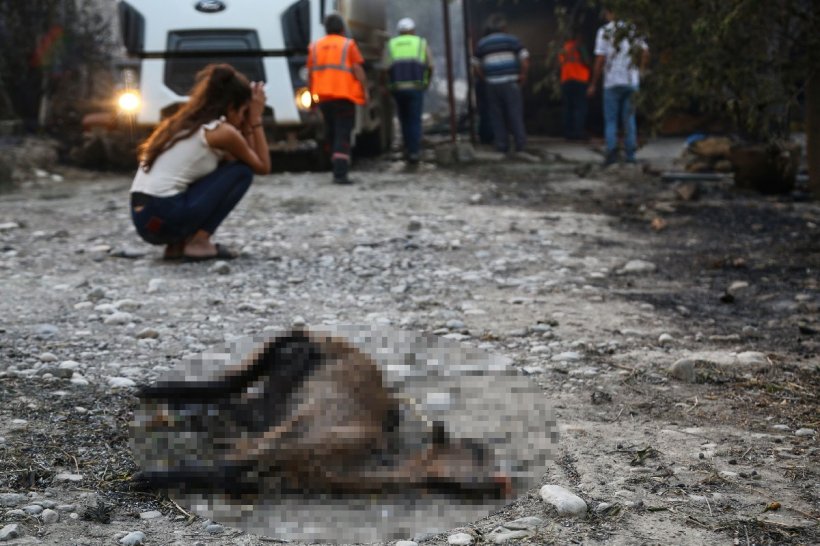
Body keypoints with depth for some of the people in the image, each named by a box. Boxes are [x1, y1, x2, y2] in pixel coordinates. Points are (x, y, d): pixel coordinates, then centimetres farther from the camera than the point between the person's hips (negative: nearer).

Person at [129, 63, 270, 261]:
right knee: (242, 171, 4)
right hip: (165, 217, -9)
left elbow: (230, 160, 30)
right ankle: (199, 242, -2)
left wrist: (246, 124, 23)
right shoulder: (223, 131, -4)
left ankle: (178, 244, 14)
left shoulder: (183, 123, 22)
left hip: (142, 218, 9)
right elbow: (263, 166, 10)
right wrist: (255, 119, 14)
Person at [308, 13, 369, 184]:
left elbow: (310, 73, 9)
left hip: (323, 96, 4)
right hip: (344, 95, -4)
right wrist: (365, 91, -1)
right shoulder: (348, 45, 0)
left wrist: (312, 94, 15)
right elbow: (358, 70, -7)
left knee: (332, 133, 18)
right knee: (343, 136, -5)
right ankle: (340, 173, -17)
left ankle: (338, 169, 24)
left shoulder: (315, 46, 10)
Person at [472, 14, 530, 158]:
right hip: (510, 83, -2)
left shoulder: (482, 43, 10)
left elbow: (476, 67, 8)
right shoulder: (512, 40, 2)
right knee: (515, 114, 2)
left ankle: (502, 147, 8)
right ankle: (520, 146, -3)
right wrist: (522, 76, 6)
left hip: (492, 85, 2)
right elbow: (525, 60, -6)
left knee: (497, 116, 8)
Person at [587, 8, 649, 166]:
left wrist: (593, 84, -5)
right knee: (629, 118, 11)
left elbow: (600, 59, -9)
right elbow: (645, 51, 2)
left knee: (611, 119, 3)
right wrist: (640, 70, 13)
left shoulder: (604, 31, -5)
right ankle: (630, 154, 10)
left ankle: (612, 150, -14)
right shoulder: (631, 29, 8)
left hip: (612, 82, -4)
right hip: (631, 81, 4)